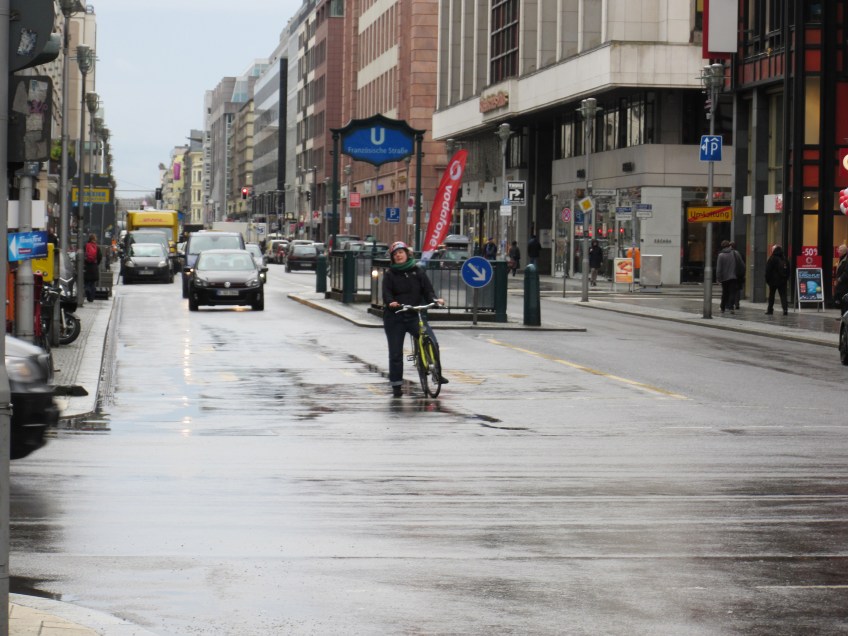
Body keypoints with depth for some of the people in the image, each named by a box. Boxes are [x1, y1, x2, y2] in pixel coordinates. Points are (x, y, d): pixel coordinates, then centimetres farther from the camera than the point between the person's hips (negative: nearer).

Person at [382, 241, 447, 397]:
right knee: (395, 353, 3)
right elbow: (386, 292, -8)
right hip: (395, 317, -1)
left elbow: (427, 288, 2)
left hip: (415, 315, 1)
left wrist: (434, 299, -17)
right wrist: (391, 302, -29)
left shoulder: (417, 271, 8)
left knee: (432, 343, -17)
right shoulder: (390, 274, 3)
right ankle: (396, 385, 13)